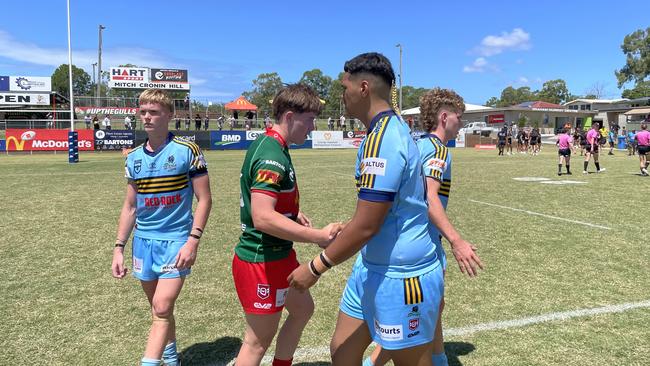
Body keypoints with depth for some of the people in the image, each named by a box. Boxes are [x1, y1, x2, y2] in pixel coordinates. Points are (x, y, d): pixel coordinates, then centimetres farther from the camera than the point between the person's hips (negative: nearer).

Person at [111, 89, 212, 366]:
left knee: (162, 308, -12)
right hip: (143, 240, 5)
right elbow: (130, 207, 13)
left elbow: (204, 199, -7)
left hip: (176, 240, -5)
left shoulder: (187, 151, -8)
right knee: (159, 309, 15)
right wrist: (119, 248, 8)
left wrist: (193, 240, -15)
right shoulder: (133, 157, 6)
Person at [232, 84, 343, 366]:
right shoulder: (272, 156, -24)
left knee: (303, 309, 26)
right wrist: (318, 236, -34)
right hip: (262, 261, -10)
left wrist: (293, 212, 11)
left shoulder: (267, 145, 8)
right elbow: (263, 218, -34)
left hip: (280, 255, 10)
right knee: (258, 342, 4)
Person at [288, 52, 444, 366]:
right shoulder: (392, 128, 8)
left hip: (400, 277, -10)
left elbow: (366, 226, -24)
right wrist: (343, 230, 24)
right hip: (373, 267, 10)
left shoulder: (381, 138, -23)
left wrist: (315, 268, -14)